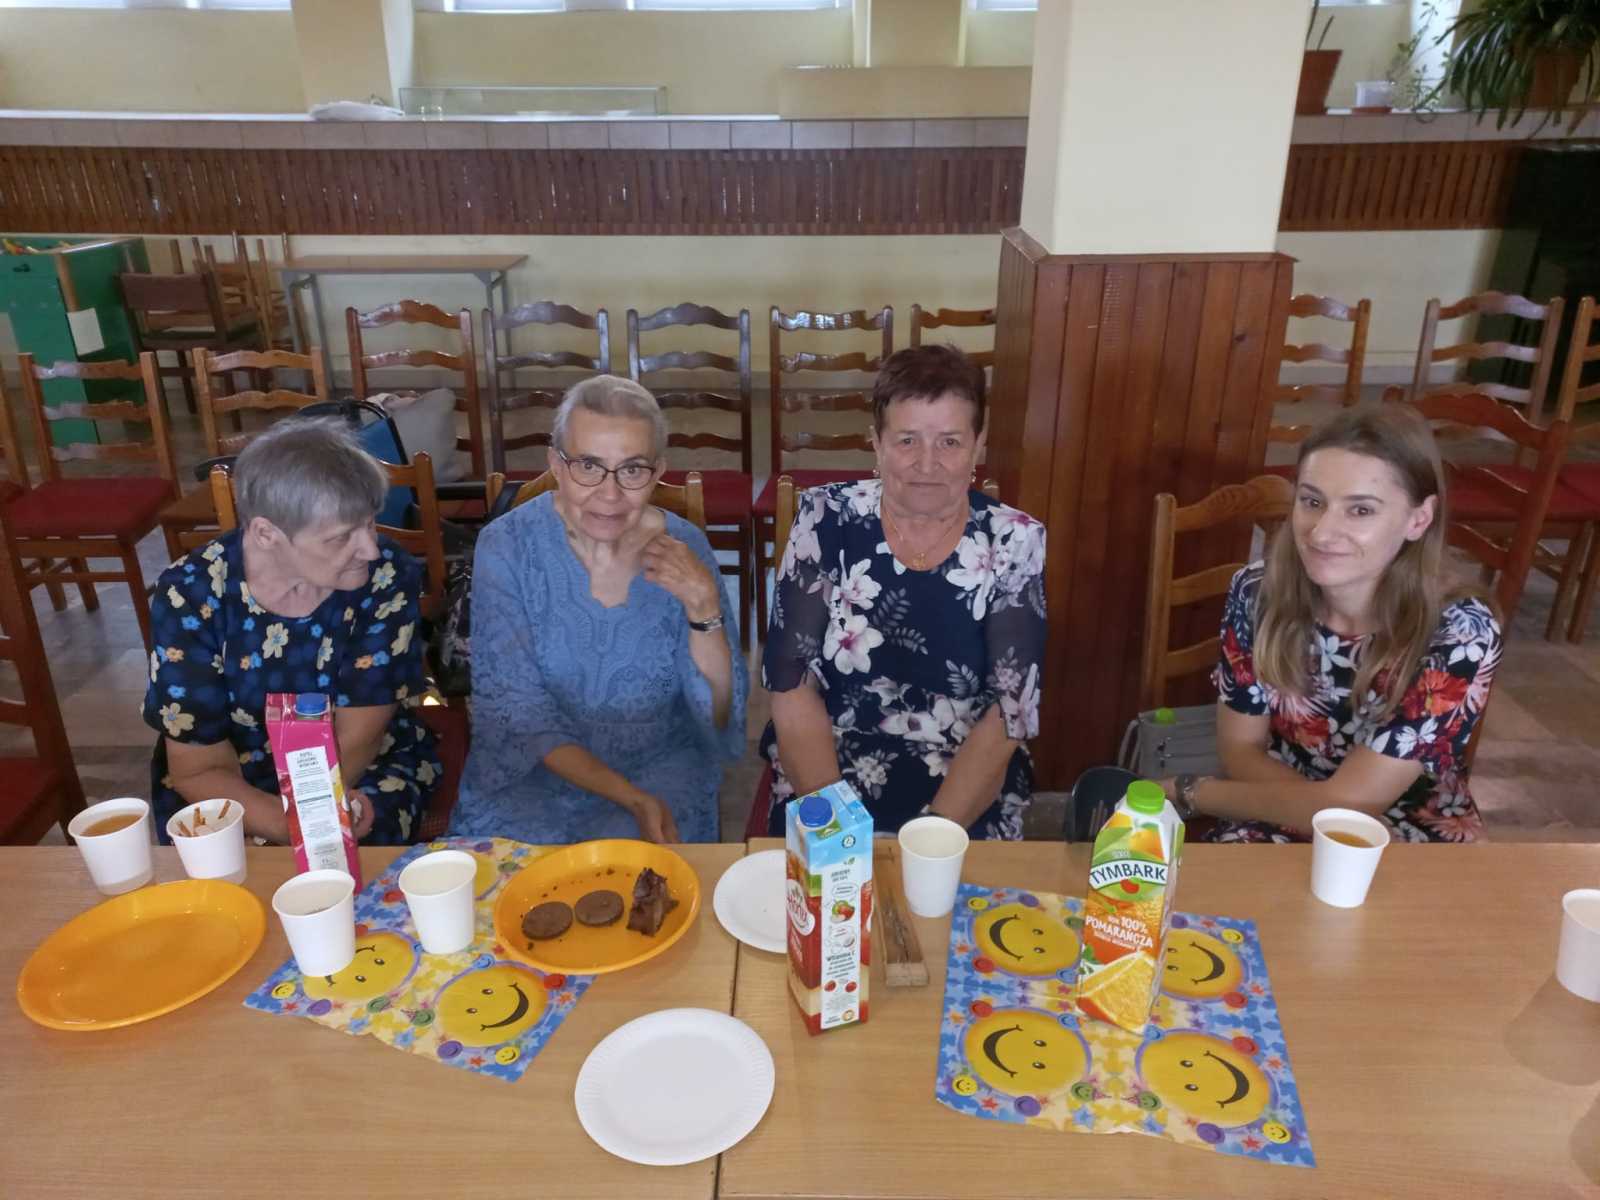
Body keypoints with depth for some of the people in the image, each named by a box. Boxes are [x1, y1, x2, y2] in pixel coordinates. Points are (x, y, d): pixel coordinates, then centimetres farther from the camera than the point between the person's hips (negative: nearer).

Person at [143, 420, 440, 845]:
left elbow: (355, 741, -13)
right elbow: (199, 770, -15)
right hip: (238, 788, 1)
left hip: (369, 773, 0)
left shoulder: (386, 576, -19)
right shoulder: (190, 594, -17)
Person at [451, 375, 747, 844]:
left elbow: (719, 715, -8)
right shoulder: (506, 546, -12)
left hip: (660, 766, 1)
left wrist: (704, 608, -25)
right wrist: (630, 798, -21)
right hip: (533, 769, 0)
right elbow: (517, 711, -11)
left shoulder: (684, 547, -9)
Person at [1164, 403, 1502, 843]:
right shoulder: (1258, 591, -13)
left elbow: (1345, 806, -22)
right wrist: (1329, 809, -19)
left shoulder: (1460, 635, -22)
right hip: (1281, 818, 1)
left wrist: (1185, 792, -13)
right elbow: (1240, 749, -4)